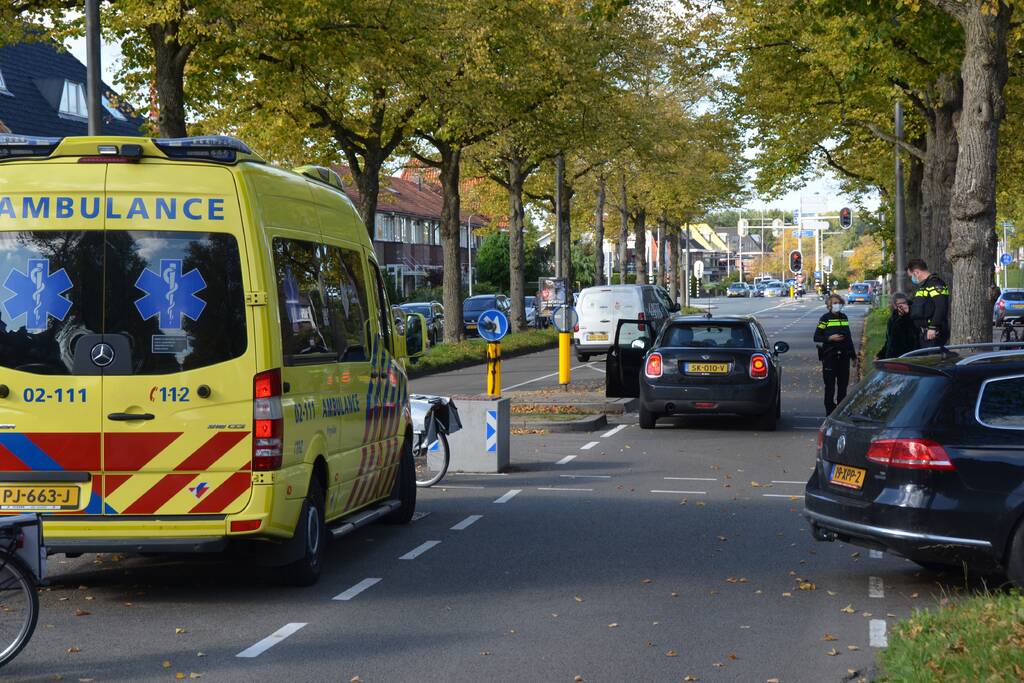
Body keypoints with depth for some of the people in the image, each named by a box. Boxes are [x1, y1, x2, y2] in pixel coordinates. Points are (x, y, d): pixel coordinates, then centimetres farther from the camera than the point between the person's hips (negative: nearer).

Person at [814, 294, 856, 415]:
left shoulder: (844, 317, 11)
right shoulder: (825, 319, -4)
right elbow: (816, 337, -4)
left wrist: (853, 355, 20)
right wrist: (830, 338, -19)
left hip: (844, 356, 5)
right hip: (830, 356, -5)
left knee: (843, 383, 8)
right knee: (830, 385, -3)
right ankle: (830, 411, 3)